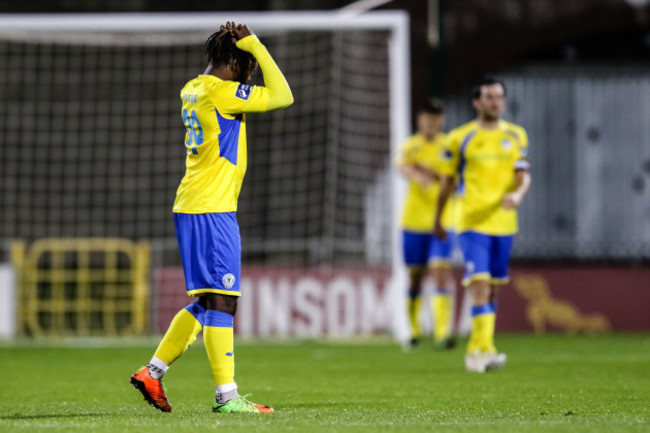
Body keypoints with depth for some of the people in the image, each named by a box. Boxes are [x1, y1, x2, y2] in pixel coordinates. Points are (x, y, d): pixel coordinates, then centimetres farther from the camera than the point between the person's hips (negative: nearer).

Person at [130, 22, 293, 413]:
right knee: (221, 301, -7)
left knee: (207, 302, 15)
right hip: (212, 209, -10)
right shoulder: (220, 93, -13)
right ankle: (227, 395, -6)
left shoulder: (192, 90, 14)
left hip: (190, 208, 10)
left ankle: (153, 372, 16)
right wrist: (256, 47, -7)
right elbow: (282, 97, -14)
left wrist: (247, 46, 19)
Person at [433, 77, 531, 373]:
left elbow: (524, 175, 4)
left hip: (503, 223, 4)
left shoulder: (516, 136, 10)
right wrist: (438, 220, 14)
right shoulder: (459, 138, 1)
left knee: (492, 288, 10)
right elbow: (447, 180, 8)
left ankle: (477, 351, 21)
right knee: (479, 284, -16)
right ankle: (484, 350, -21)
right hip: (471, 222, -4)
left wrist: (518, 194, -19)